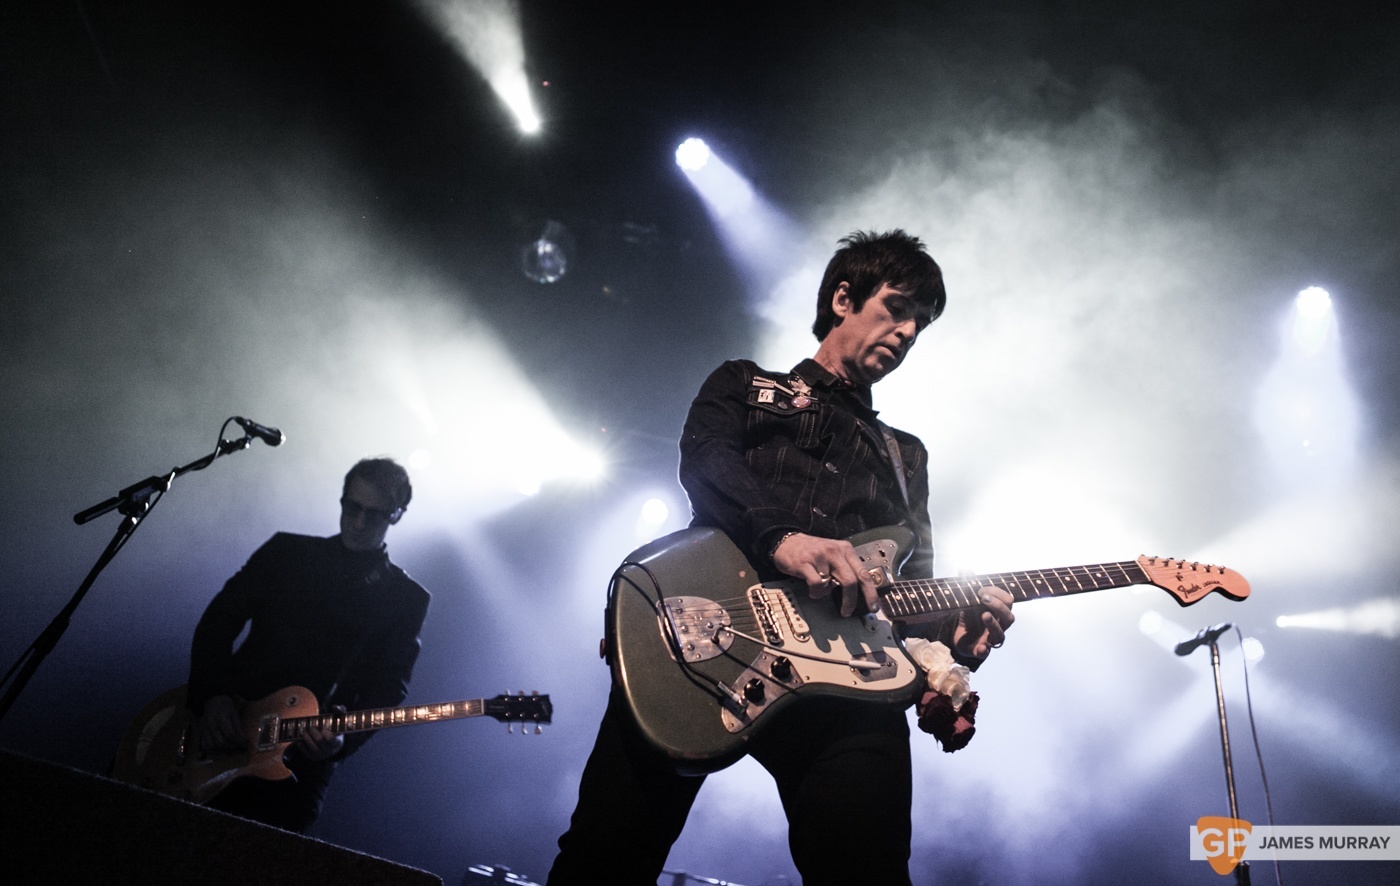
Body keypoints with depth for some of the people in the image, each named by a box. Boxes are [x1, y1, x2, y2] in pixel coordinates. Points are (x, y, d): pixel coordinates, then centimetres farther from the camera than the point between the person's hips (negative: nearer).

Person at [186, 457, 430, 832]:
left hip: (302, 761, -2)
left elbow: (387, 692, 0)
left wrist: (343, 738, -19)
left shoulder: (405, 600, 5)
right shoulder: (287, 551, 11)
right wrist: (213, 696, -9)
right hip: (219, 730, 2)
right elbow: (218, 621, 7)